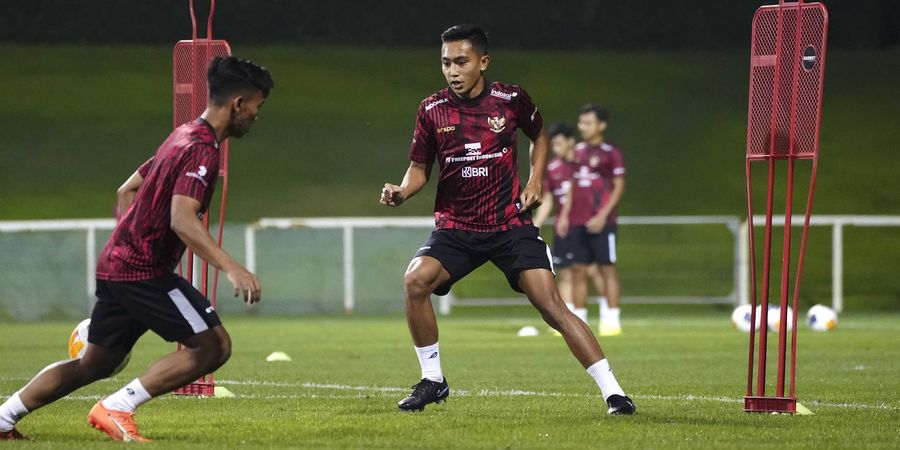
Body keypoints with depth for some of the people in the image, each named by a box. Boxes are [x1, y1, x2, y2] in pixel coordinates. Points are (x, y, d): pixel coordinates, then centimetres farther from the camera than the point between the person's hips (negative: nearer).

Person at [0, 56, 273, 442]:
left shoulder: (183, 137, 16)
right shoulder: (201, 149, -16)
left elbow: (126, 191, 25)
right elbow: (181, 219, -29)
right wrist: (231, 268, -36)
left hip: (117, 265, 10)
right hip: (145, 271, -10)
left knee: (95, 364, 18)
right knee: (213, 346, -10)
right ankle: (116, 409, -11)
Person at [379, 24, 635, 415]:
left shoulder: (511, 99, -3)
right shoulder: (432, 110, -2)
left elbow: (539, 136, 17)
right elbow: (420, 167, 7)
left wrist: (535, 182, 4)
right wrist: (401, 191, -14)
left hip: (511, 224, -1)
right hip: (455, 227, 1)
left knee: (550, 303, -14)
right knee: (415, 280, -25)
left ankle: (612, 391, -8)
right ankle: (432, 380, -6)